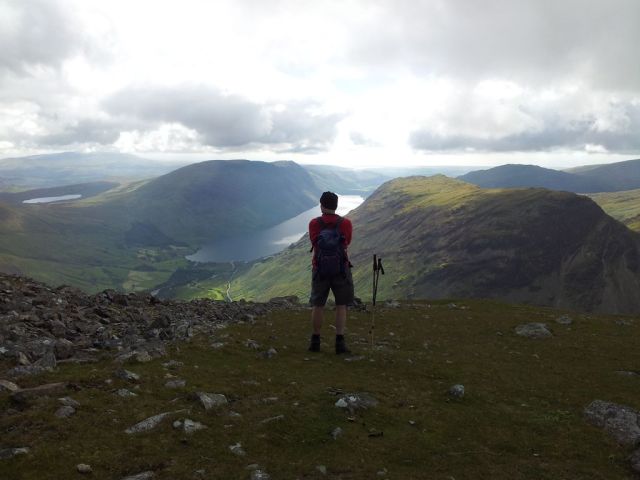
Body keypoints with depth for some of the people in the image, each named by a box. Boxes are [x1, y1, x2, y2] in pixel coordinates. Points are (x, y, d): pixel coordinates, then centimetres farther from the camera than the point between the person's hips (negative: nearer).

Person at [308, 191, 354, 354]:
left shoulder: (314, 224, -7)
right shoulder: (346, 223, -7)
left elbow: (314, 244, 6)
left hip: (320, 270, 1)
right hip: (341, 270, -1)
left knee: (318, 305, 12)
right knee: (341, 305, 7)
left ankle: (315, 341, 17)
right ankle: (340, 342, 1)